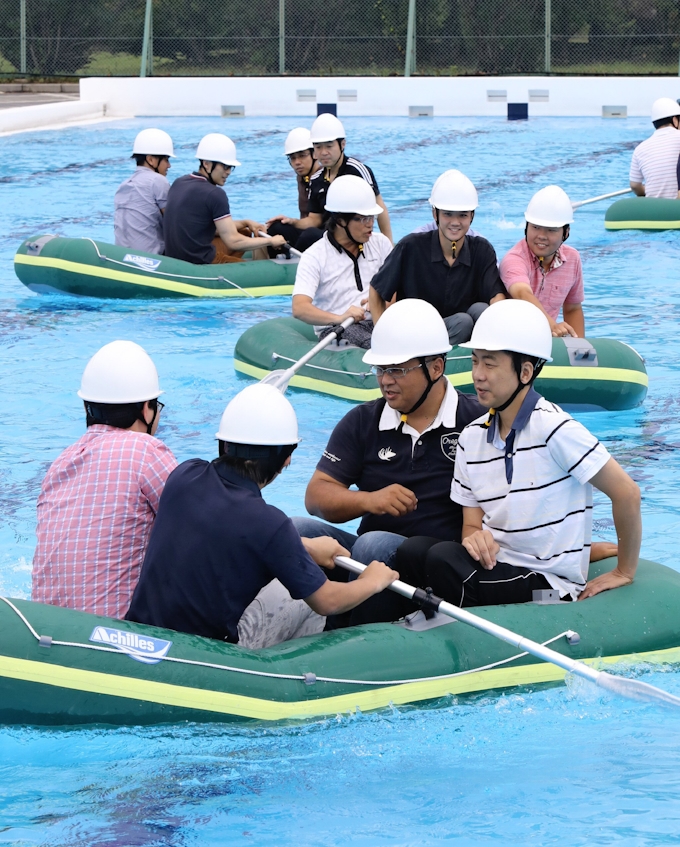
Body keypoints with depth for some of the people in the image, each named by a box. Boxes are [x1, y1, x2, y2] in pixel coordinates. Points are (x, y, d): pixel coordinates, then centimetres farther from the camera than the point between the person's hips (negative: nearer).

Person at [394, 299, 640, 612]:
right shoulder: (472, 438, 10)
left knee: (443, 559, -28)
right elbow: (471, 524, 13)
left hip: (551, 584, -6)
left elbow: (627, 493, -13)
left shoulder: (551, 428, -13)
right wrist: (475, 537, -12)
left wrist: (624, 572, -5)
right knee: (413, 550, -22)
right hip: (496, 565, 6)